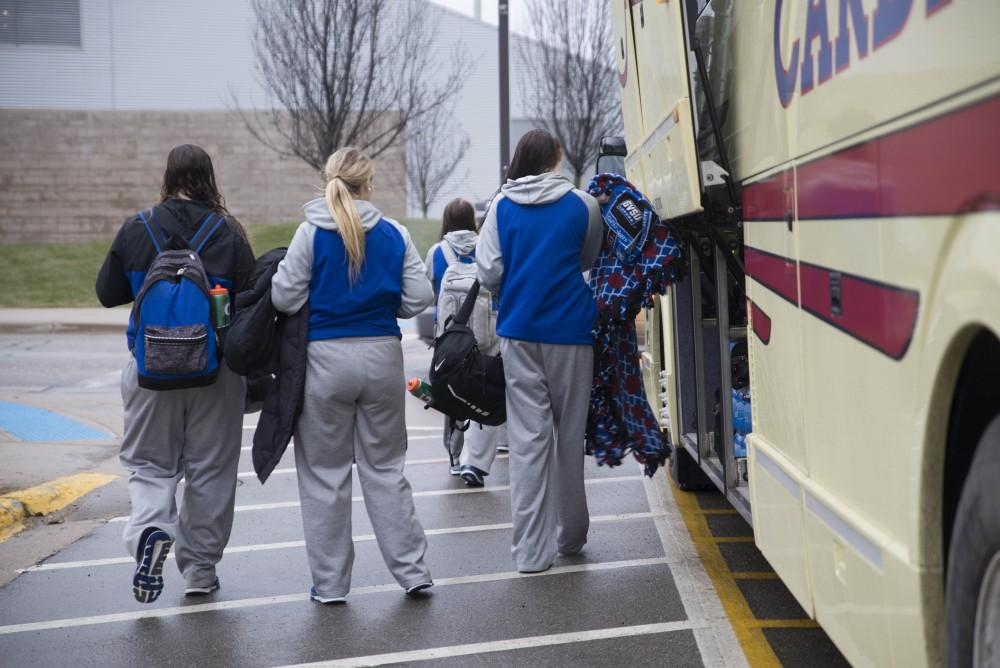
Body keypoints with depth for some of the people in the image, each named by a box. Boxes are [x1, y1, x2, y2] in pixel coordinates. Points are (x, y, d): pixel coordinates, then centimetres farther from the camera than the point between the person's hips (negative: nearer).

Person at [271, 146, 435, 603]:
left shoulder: (312, 234, -7)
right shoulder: (394, 234, -1)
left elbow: (284, 298, -8)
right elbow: (419, 299, -1)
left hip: (326, 358, -2)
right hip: (382, 357, 2)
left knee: (324, 473, 9)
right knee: (385, 467, 14)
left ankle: (330, 583, 13)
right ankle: (411, 569, 14)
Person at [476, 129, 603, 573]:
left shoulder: (502, 207, 1)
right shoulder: (582, 204, 0)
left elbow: (488, 274, 0)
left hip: (519, 332, 1)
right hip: (570, 331, 0)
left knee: (528, 437, 0)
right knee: (570, 433, 11)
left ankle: (532, 549, -3)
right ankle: (570, 536, 23)